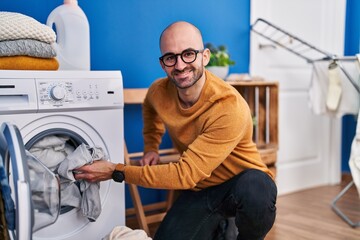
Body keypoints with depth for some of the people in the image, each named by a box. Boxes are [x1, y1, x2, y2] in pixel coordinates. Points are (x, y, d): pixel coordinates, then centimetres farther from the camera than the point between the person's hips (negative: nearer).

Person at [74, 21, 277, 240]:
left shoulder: (229, 108, -31)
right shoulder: (159, 92, -10)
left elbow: (185, 174, -30)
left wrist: (115, 172, -25)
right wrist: (151, 147, 4)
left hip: (243, 181, -4)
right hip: (200, 189, 5)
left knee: (254, 191, -38)